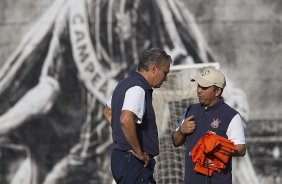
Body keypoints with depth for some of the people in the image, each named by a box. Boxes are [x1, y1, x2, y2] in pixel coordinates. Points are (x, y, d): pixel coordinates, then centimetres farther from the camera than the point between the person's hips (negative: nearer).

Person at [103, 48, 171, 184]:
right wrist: (138, 152, -23)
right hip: (133, 162, -10)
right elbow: (126, 120, -33)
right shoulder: (138, 89, -16)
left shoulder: (125, 84, 16)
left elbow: (107, 112, 31)